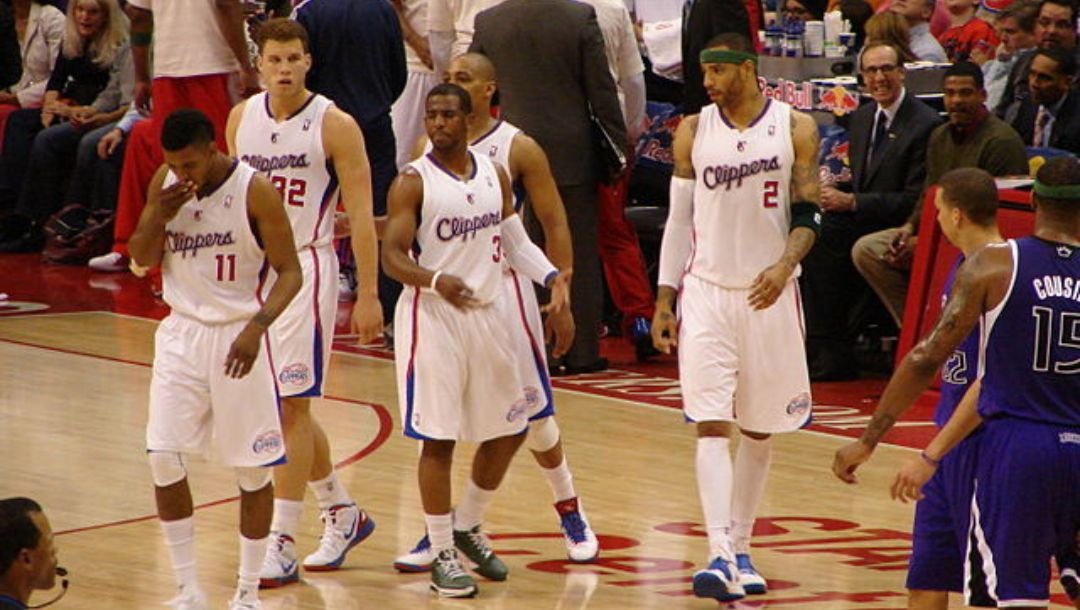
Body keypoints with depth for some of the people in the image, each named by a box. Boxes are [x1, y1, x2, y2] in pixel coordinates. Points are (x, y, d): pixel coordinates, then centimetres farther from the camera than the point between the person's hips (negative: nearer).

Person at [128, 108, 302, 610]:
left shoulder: (255, 191, -15)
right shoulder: (164, 184, 0)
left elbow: (289, 271, -14)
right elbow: (141, 261, 8)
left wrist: (257, 326, -30)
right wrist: (157, 218, -13)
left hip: (237, 337, -4)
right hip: (182, 331, 4)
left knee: (251, 468, 2)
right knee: (162, 456, -5)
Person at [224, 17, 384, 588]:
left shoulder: (334, 125, -10)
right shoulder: (241, 119, 6)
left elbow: (361, 214, -9)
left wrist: (369, 295, -14)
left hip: (305, 267, -6)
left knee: (290, 407, -8)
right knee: (276, 406, 13)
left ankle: (281, 545, -6)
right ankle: (342, 512, 30)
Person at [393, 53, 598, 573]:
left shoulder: (517, 149, -7)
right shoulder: (428, 149, 5)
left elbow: (555, 225, -4)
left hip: (502, 289, -3)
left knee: (531, 412, 6)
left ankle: (570, 512, 26)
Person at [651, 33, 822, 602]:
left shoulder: (795, 129, -2)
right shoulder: (693, 133, 3)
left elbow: (808, 214, -2)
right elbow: (679, 219, 7)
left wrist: (786, 265, -20)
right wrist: (664, 300, 3)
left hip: (770, 294, 0)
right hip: (707, 292, 0)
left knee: (759, 429, 10)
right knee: (711, 425, -11)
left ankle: (740, 549, 23)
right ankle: (720, 556, -18)